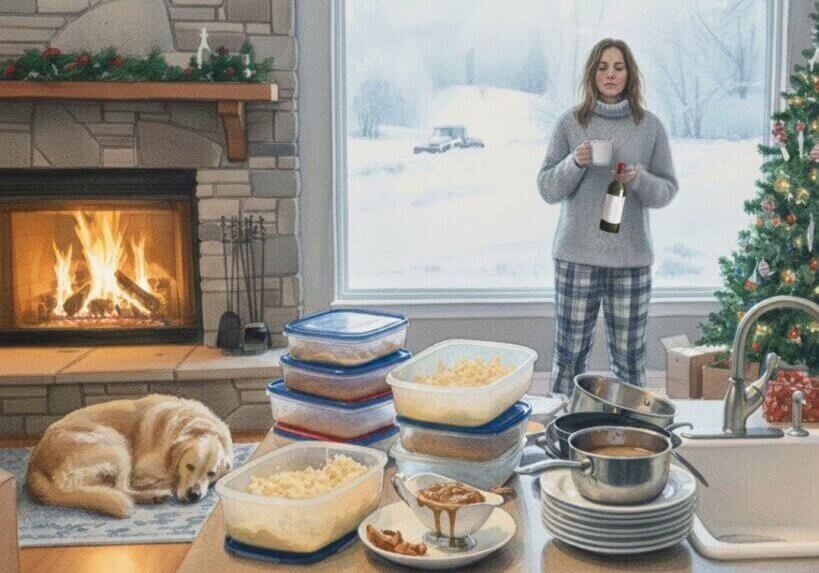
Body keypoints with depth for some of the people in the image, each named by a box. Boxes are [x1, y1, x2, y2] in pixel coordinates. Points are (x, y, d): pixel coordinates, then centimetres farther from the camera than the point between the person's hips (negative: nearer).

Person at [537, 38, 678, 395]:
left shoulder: (650, 126, 4)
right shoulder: (571, 122, 2)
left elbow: (667, 190, 6)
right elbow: (546, 189, 2)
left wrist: (639, 178, -14)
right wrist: (575, 163, -16)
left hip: (632, 258, 1)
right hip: (576, 256, -1)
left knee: (629, 359, 7)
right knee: (569, 355, 5)